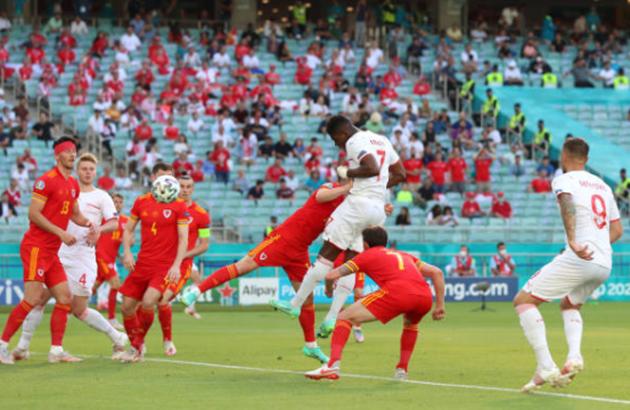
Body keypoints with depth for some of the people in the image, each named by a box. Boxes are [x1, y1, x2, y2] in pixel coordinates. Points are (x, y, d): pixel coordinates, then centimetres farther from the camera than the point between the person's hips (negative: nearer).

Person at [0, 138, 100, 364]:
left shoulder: (73, 184, 14)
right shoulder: (46, 180, -12)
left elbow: (75, 214, 25)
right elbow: (33, 213, -16)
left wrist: (89, 224, 4)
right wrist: (61, 233, -20)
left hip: (51, 252, 9)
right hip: (36, 247, -9)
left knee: (65, 297, 3)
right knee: (32, 299, -14)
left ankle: (56, 350, 5)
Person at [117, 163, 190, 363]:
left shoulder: (179, 206, -3)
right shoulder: (141, 202, 7)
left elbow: (183, 238, -8)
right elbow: (128, 230, 15)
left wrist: (176, 265, -18)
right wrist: (127, 253, -2)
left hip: (166, 265, -4)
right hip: (142, 263, 4)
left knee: (148, 302, -25)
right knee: (126, 307, 0)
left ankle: (138, 346, -4)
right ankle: (136, 347, 23)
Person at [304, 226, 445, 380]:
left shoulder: (367, 255, 25)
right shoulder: (404, 256, 38)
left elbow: (331, 275, 19)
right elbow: (437, 272, 29)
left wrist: (328, 289, 40)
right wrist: (440, 306, 29)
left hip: (397, 292, -5)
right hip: (425, 297, 5)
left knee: (345, 317, 6)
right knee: (410, 323, 40)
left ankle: (333, 365, -13)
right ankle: (402, 370, 27)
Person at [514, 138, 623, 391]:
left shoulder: (564, 180, 1)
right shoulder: (603, 186, 22)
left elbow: (568, 202, -22)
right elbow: (617, 230, 26)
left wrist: (573, 242, -35)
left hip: (578, 260, -7)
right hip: (605, 264, 7)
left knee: (523, 301, 0)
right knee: (568, 305, 32)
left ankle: (546, 367, -13)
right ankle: (574, 356, 5)